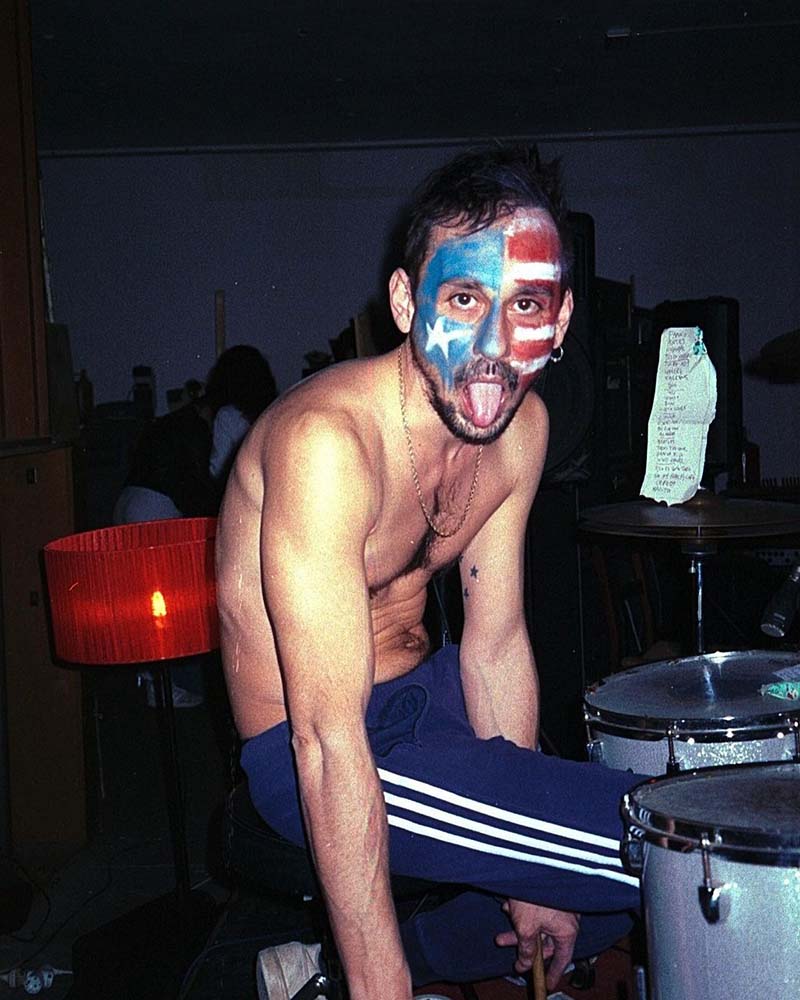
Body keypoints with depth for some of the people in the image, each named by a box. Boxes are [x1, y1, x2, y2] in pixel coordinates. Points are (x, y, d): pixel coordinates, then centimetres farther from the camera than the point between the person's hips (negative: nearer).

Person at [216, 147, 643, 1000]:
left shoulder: (521, 424, -2)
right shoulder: (327, 440, -27)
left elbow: (496, 643, 5)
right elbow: (330, 740, -28)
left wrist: (535, 870, 6)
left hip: (423, 691, 9)